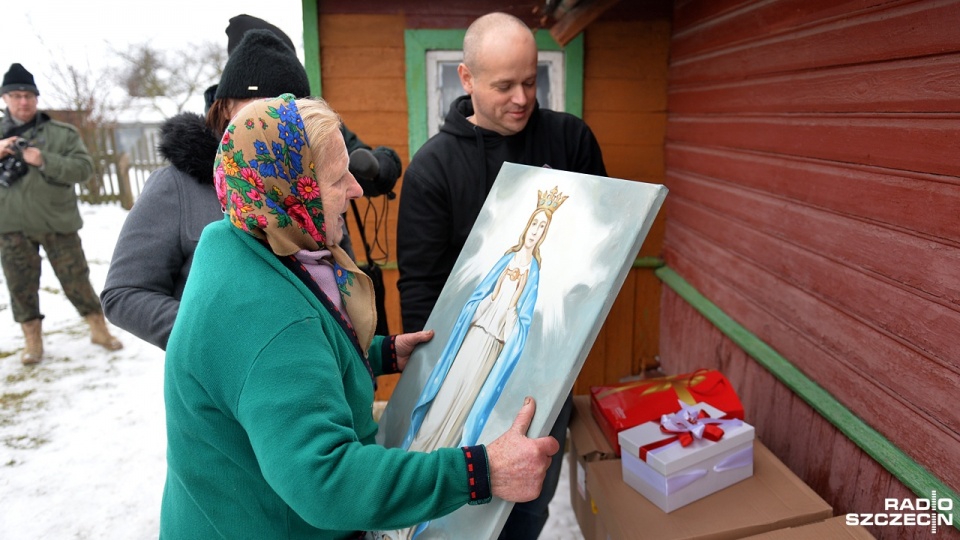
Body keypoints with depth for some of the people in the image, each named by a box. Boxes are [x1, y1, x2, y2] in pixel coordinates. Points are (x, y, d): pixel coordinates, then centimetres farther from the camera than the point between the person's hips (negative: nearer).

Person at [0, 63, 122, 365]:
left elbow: (84, 168, -9)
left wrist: (44, 160, -22)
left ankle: (99, 329, 21)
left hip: (57, 222, -2)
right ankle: (32, 340, 24)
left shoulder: (62, 133, 0)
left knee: (76, 279, 5)